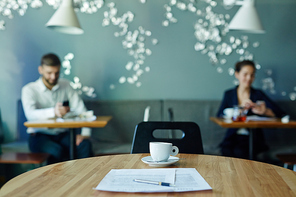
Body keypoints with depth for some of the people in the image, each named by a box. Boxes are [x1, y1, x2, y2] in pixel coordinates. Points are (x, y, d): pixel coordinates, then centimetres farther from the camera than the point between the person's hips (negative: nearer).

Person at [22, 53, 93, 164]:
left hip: (62, 134, 3)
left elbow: (81, 110, 2)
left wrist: (85, 133, -17)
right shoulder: (29, 90, -4)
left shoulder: (65, 85, 10)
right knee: (57, 151, -35)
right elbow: (30, 114, -25)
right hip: (40, 135, -3)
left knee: (85, 145, -28)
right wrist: (53, 112, -45)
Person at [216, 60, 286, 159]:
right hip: (233, 137, 1)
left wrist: (264, 111, -23)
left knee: (239, 151, -30)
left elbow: (280, 113, -2)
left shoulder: (258, 94, 9)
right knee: (226, 151, -30)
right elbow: (219, 116, -4)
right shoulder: (229, 94, 12)